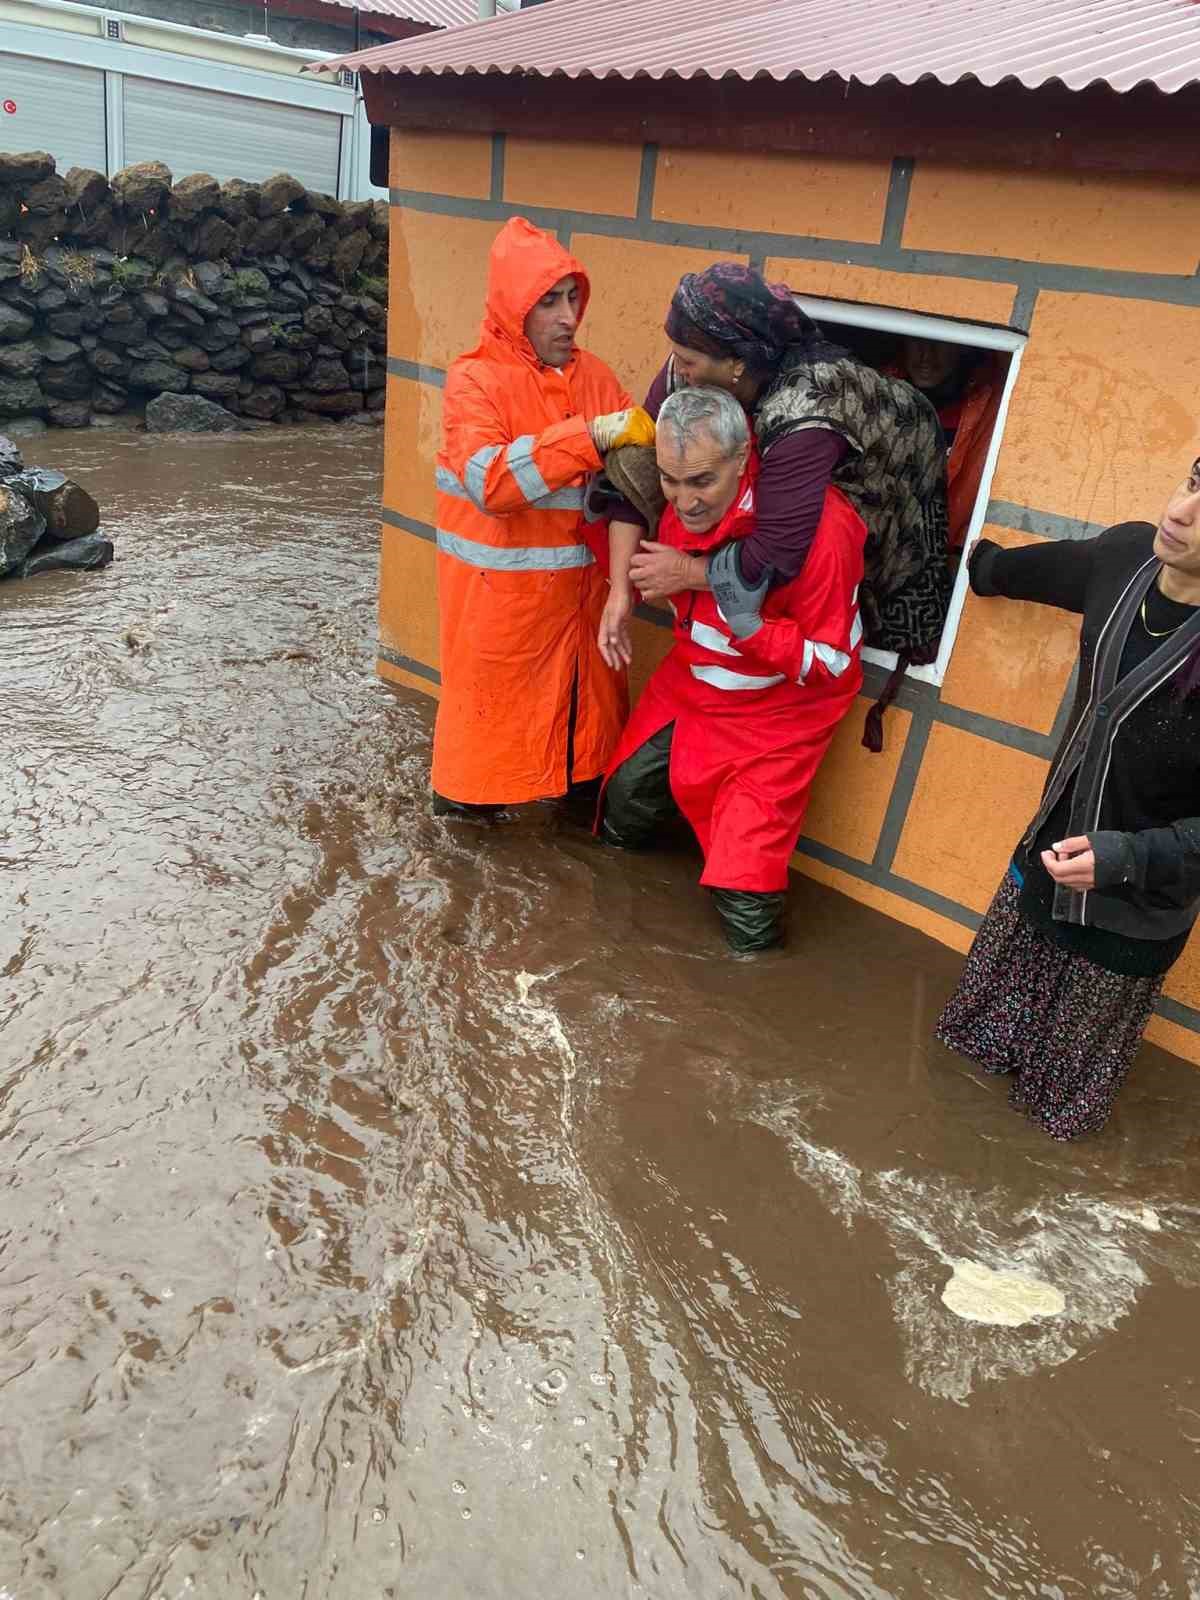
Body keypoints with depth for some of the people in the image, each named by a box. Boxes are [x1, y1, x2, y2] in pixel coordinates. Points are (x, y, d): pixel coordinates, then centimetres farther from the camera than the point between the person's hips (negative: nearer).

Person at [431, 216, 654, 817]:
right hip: (500, 585, -5)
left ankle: (579, 780, 32)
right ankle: (466, 791, 27)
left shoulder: (593, 374, 6)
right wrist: (588, 437, -31)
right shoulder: (475, 380, -11)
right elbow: (491, 484, -26)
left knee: (583, 688, 13)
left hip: (577, 581, 5)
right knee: (494, 696, 7)